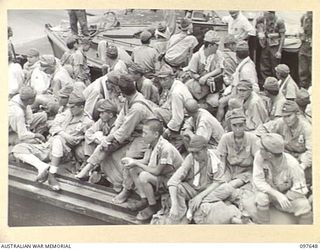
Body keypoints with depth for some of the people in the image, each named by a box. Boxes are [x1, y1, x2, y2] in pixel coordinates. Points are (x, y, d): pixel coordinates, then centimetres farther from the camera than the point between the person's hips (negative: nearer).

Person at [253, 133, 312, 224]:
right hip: (268, 190, 1)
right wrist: (277, 195, -35)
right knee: (261, 197, -32)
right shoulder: (259, 156, -26)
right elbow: (258, 181, -23)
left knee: (304, 206, -27)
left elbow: (301, 189, -19)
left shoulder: (291, 164, -28)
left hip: (288, 193, -1)